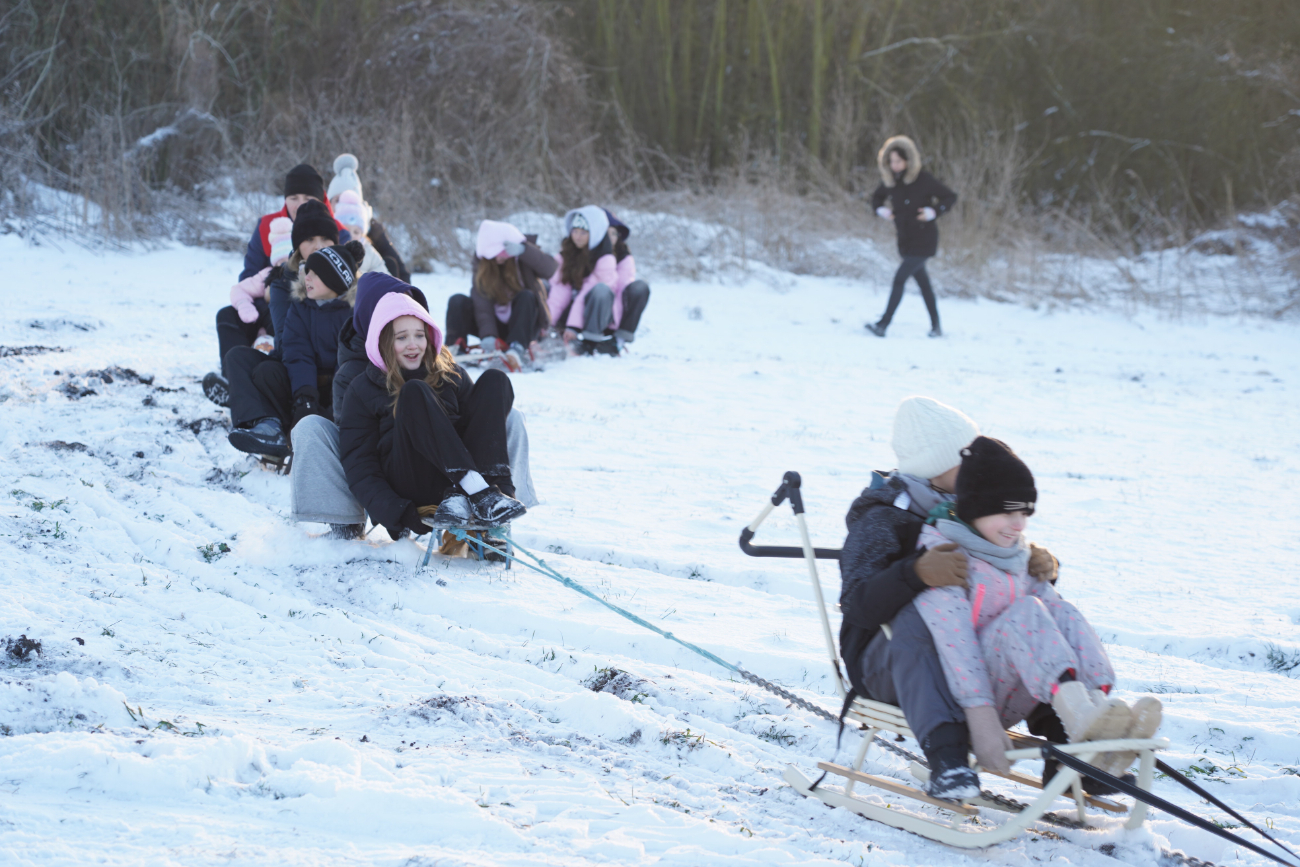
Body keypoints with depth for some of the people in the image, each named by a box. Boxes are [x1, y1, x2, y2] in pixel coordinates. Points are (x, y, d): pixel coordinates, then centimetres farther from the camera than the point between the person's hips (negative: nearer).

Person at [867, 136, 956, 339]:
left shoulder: (923, 179, -17)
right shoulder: (890, 179, -1)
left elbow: (950, 197, -9)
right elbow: (877, 197, 18)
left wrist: (934, 212, -22)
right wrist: (880, 209, -3)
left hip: (924, 240, -6)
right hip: (905, 241, 6)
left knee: (900, 277, -15)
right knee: (922, 282, 14)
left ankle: (883, 324, -16)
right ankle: (936, 326, 25)